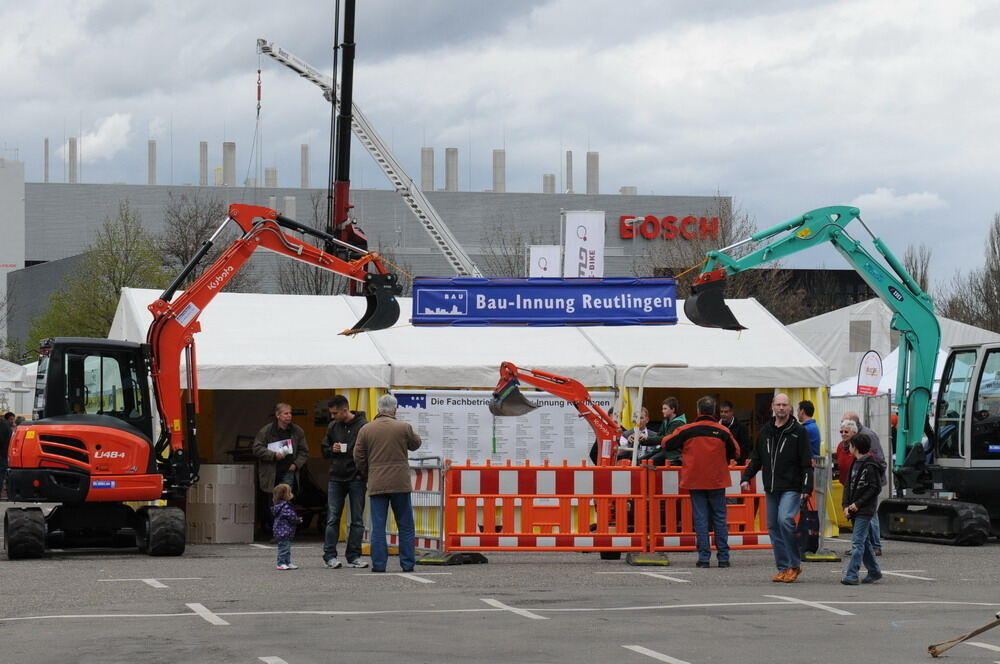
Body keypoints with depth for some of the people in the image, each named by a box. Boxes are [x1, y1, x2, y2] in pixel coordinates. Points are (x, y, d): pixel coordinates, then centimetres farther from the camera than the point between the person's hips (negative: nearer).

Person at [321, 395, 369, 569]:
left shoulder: (363, 426, -8)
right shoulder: (333, 426, 8)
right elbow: (323, 449, 19)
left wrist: (363, 473, -15)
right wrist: (332, 450, -4)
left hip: (356, 478, -4)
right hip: (336, 478, 4)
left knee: (357, 520, 3)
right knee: (332, 518, 2)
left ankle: (354, 556, 10)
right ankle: (329, 556, 6)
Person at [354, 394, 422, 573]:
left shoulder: (365, 430, 1)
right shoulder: (404, 428, -4)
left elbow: (359, 457, 6)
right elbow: (416, 444, 13)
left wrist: (367, 476, 20)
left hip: (376, 484, 1)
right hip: (400, 483, -1)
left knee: (378, 526, 3)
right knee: (405, 525, 7)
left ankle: (379, 563, 0)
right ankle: (408, 563, 7)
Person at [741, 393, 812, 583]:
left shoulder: (798, 432, -3)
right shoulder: (765, 431, 12)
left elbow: (807, 463, -6)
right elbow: (756, 458, 18)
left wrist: (807, 488, -13)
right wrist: (746, 477, 5)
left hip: (791, 488, -6)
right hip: (771, 489, 6)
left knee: (785, 519, -22)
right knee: (773, 526, 5)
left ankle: (794, 565, -9)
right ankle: (783, 568, 13)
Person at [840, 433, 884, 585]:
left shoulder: (870, 466, -12)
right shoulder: (855, 463, 14)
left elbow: (875, 488, -14)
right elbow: (849, 485, 15)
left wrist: (858, 504, -16)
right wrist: (846, 505, 2)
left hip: (865, 510, -9)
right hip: (854, 510, 9)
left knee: (857, 542, -13)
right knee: (864, 541, 15)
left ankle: (852, 575, -17)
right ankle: (874, 571, 25)